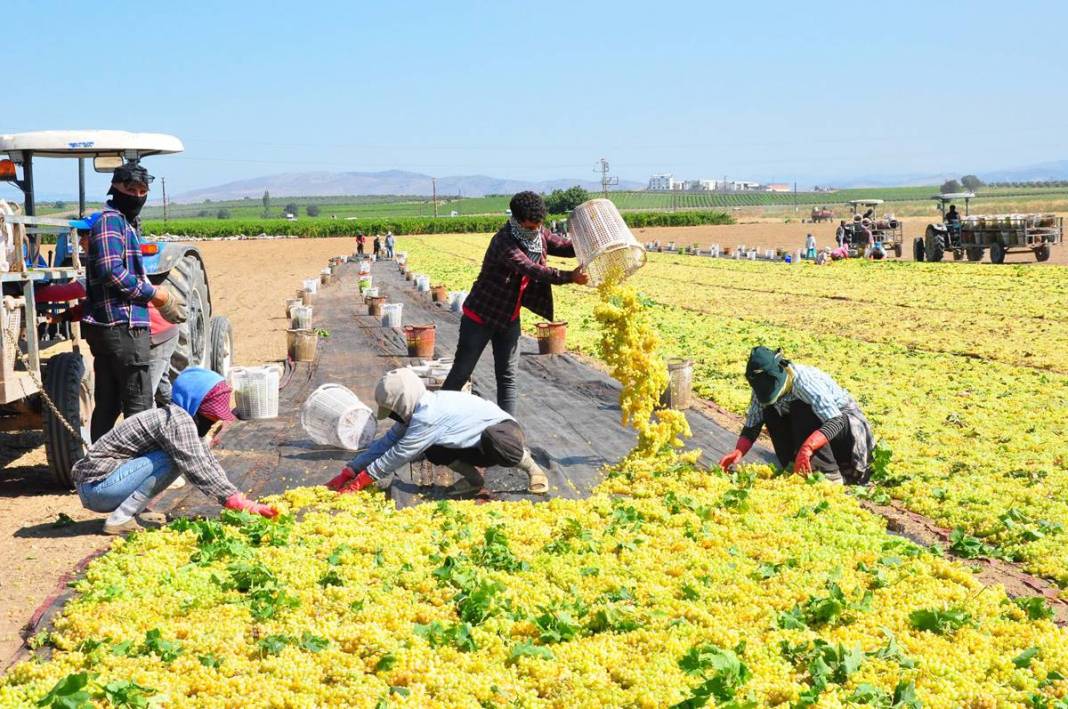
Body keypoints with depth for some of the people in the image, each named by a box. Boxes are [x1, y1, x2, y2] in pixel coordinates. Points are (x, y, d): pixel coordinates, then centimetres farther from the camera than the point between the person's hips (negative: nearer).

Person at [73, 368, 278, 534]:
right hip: (96, 487, -10)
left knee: (182, 458, 11)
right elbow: (199, 470, -25)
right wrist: (242, 504, -24)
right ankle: (120, 520, -17)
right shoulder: (177, 421, -19)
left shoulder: (180, 419, 12)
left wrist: (238, 498, 0)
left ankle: (134, 511, 7)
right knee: (172, 459, -20)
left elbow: (208, 462, 10)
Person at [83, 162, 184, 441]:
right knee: (139, 404, -9)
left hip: (107, 327, 10)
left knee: (108, 403, 13)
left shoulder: (125, 222, 22)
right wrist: (153, 293, -11)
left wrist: (152, 292, 14)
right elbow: (112, 272, -20)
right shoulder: (111, 220, -9)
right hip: (121, 325, -10)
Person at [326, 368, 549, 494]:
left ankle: (532, 468, -15)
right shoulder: (416, 412, -3)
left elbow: (399, 455, -28)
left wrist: (359, 482, -21)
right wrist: (348, 473, -3)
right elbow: (386, 442, 1)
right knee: (432, 450, -8)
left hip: (504, 431, -8)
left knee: (492, 439, -41)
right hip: (478, 447, 8)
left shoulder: (428, 417, -32)